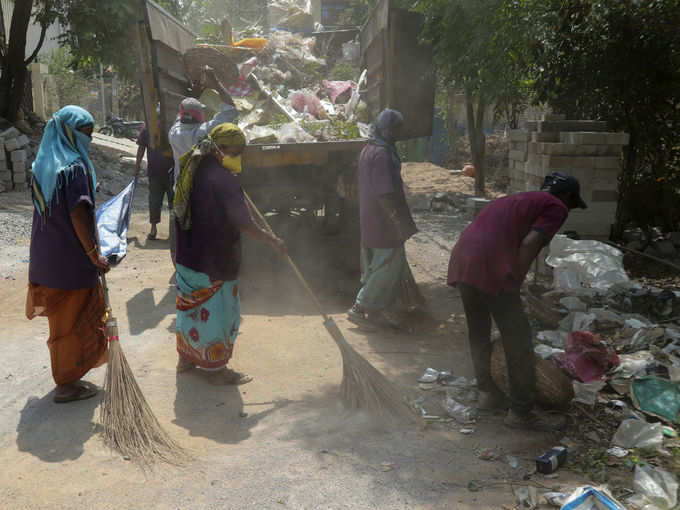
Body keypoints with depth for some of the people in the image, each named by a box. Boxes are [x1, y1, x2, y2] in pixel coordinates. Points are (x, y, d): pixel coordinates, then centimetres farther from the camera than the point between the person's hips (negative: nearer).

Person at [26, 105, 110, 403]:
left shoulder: (43, 164, 7)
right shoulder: (75, 166, -19)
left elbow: (44, 211, 12)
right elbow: (78, 215, -24)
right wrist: (94, 254, -18)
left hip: (45, 257, 8)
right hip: (72, 259, -8)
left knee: (61, 317, 21)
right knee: (74, 320, 6)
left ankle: (65, 376, 35)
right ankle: (67, 384, 18)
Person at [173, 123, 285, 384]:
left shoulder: (193, 170, 4)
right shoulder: (224, 180, -22)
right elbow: (244, 223, -21)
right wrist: (272, 239, -9)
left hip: (188, 255, 8)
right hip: (215, 260, -8)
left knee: (190, 305, 21)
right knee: (216, 311, 4)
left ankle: (186, 357, 36)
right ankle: (216, 368, 17)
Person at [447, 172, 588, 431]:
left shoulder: (515, 199, 32)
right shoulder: (555, 207, 8)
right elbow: (530, 243, -9)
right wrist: (516, 280, 0)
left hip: (461, 258, 8)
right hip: (490, 267, -8)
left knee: (478, 331, 22)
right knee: (517, 339, 4)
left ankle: (487, 393, 34)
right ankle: (522, 412, 13)